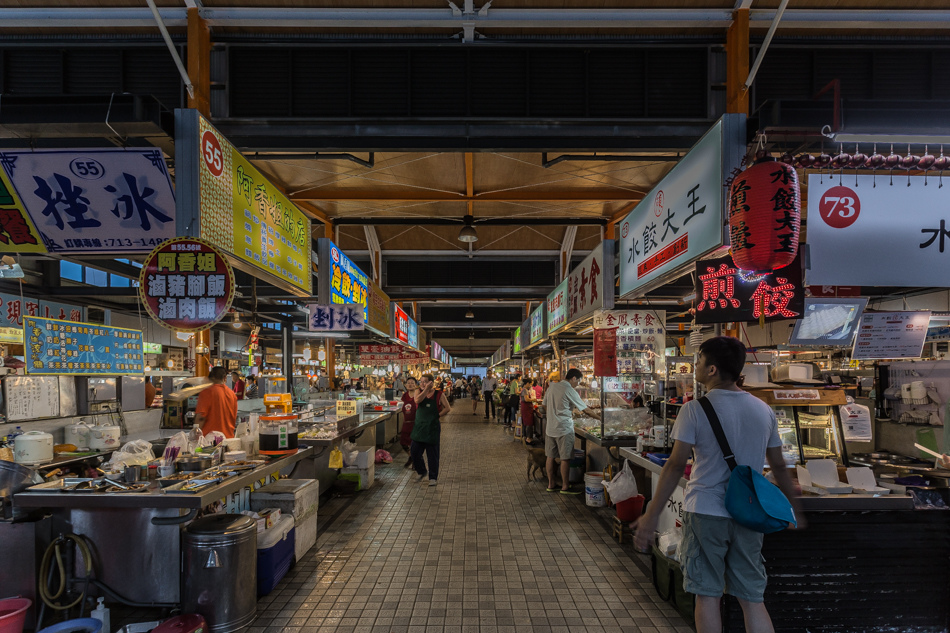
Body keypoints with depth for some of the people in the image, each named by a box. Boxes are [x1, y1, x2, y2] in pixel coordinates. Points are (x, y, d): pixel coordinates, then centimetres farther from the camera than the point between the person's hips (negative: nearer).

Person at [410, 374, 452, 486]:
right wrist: (426, 389, -21)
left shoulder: (439, 394, -2)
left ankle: (433, 477, 16)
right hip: (419, 426, 3)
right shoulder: (419, 392, 4)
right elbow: (417, 400, -18)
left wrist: (437, 415, -8)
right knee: (414, 452, 6)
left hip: (432, 428, -3)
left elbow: (448, 408, -3)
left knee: (432, 454, 3)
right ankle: (422, 471, 30)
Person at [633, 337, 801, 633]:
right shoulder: (763, 410, 4)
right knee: (753, 599, 14)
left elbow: (675, 466, -13)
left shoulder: (695, 410, -11)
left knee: (707, 596, 8)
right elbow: (778, 466, 10)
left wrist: (651, 515, -9)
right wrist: (794, 509, 24)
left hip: (705, 512, -4)